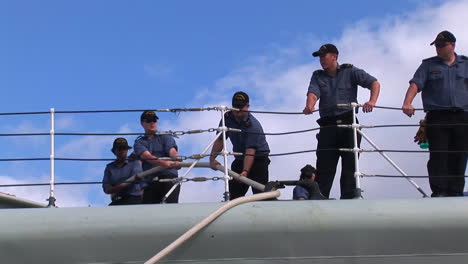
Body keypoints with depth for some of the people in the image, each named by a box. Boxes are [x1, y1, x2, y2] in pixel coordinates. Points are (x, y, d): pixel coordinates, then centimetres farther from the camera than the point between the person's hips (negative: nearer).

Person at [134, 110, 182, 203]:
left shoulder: (165, 137, 17)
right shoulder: (139, 143, 15)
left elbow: (172, 151, -3)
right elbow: (147, 156, -6)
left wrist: (176, 161, -30)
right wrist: (163, 163, -28)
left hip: (169, 177, -1)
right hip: (150, 181, 2)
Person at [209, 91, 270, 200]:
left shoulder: (253, 125, -25)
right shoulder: (227, 118, -5)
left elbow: (250, 151, -33)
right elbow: (220, 140, 0)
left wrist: (245, 171, -43)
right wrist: (212, 158, -12)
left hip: (258, 159, -6)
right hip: (240, 159, 7)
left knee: (259, 192, -18)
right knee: (234, 193, 4)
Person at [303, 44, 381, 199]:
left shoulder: (350, 71, 9)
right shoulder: (317, 76, 16)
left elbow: (374, 83, -1)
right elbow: (313, 93, -3)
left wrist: (372, 101, -21)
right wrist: (309, 105, -27)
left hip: (348, 123, -2)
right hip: (328, 126, 2)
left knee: (350, 165, -4)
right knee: (324, 168, -4)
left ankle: (349, 198, -4)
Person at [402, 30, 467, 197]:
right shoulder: (428, 65, 12)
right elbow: (415, 84, 0)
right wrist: (407, 103, -18)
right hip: (437, 118, -2)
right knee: (438, 155, -11)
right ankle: (439, 193, -14)